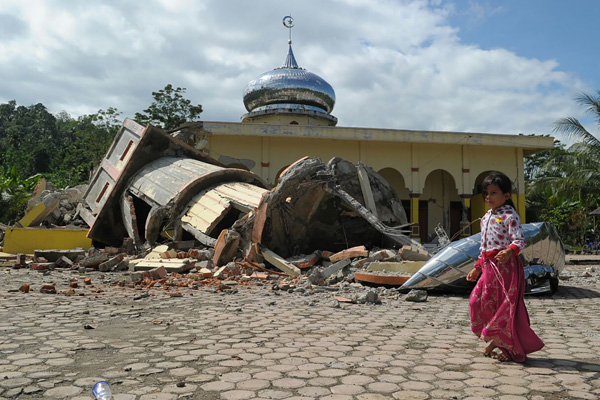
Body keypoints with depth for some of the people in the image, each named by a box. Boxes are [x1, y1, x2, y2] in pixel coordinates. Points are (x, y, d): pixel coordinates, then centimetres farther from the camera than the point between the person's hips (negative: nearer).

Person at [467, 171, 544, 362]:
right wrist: (477, 267, 20)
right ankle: (495, 341, 21)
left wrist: (509, 252, -38)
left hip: (506, 265, -8)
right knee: (479, 301, 4)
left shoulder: (509, 216, -8)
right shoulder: (486, 217, 17)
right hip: (489, 266, 8)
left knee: (507, 306, -3)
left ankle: (513, 349, 15)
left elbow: (520, 240, -18)